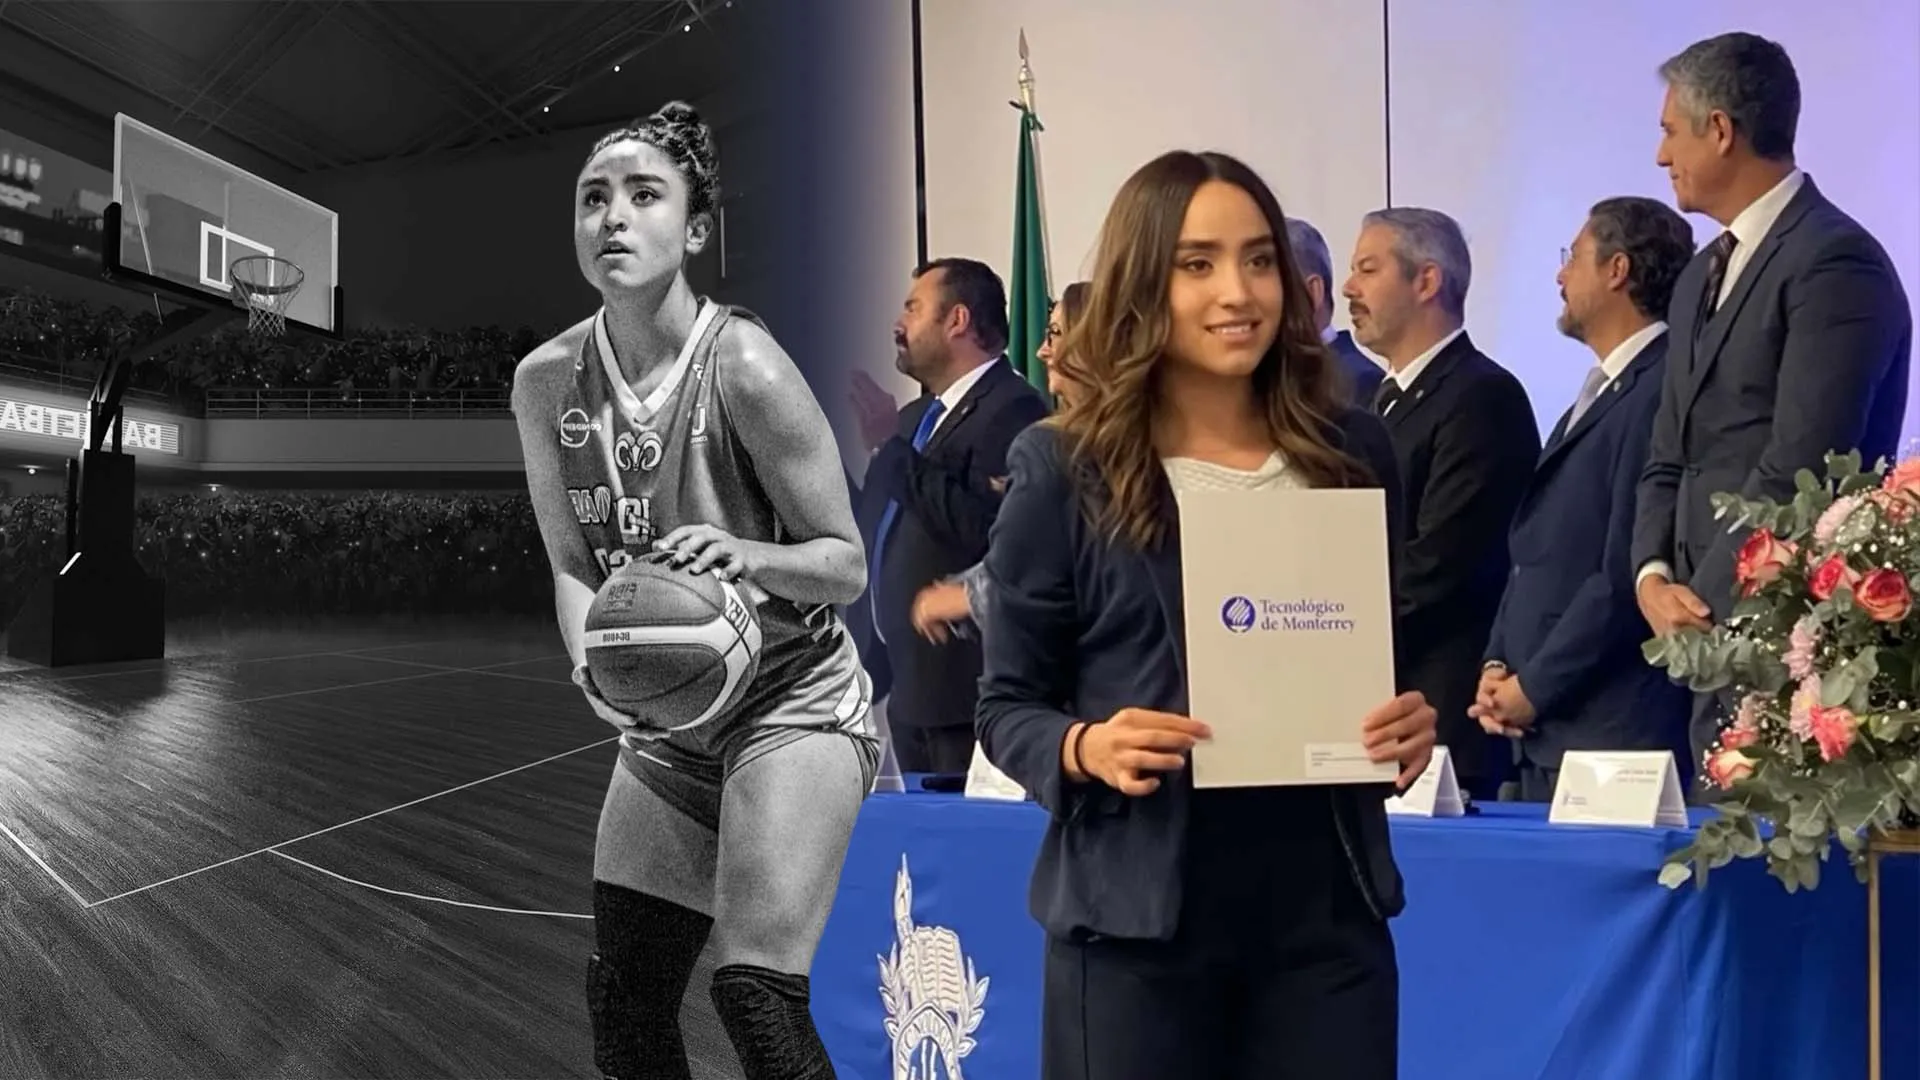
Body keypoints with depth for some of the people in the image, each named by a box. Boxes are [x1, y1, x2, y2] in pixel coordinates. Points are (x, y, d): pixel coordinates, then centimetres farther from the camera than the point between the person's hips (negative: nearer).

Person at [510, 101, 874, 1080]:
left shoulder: (745, 370, -19)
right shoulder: (545, 381, -5)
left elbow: (846, 565, -13)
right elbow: (571, 561, 2)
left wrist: (745, 556, -32)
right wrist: (591, 662, -18)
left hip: (792, 705, -5)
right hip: (665, 720, 6)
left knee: (754, 993, -17)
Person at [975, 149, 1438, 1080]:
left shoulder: (1352, 451, 6)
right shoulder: (1064, 469, -4)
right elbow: (1006, 705, -1)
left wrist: (1411, 725, -5)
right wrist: (1086, 748, -20)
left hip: (1326, 902, 3)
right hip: (1139, 913, -2)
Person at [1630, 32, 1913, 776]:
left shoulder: (1835, 261, -11)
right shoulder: (1702, 275, 18)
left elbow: (1797, 471, -18)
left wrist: (1703, 604, -13)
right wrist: (1653, 575, 0)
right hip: (1716, 633, 8)